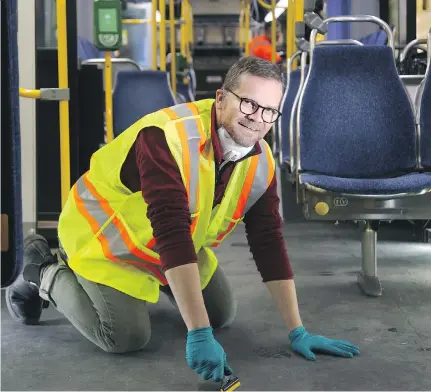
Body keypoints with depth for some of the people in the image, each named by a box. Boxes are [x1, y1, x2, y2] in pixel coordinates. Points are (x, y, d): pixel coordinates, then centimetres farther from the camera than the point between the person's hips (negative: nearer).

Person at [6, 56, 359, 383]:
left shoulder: (261, 162, -13)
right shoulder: (168, 138, -37)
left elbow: (269, 242, -10)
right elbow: (172, 236, -43)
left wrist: (298, 331, -13)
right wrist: (199, 335, -47)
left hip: (176, 246, 7)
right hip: (103, 236, -7)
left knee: (222, 314, 7)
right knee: (128, 337, -18)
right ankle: (47, 273, 7)